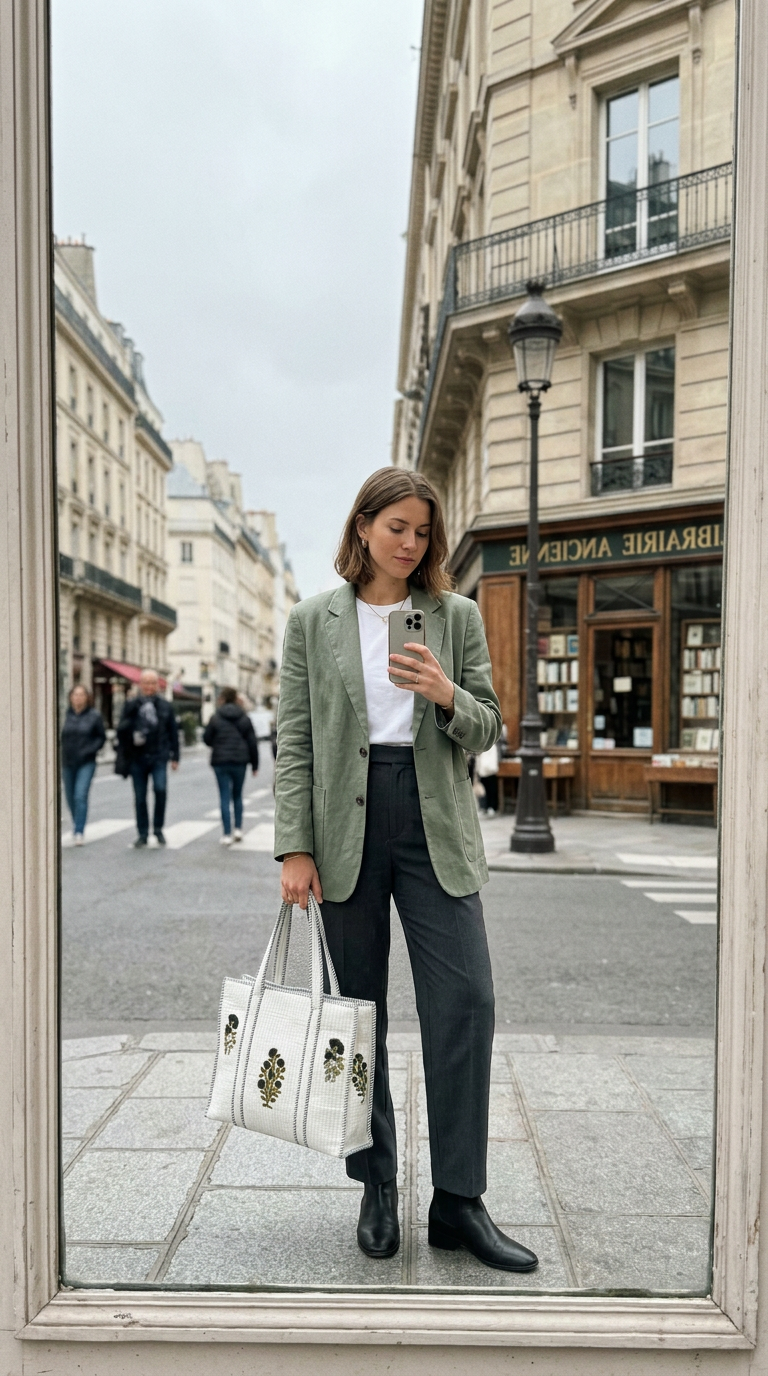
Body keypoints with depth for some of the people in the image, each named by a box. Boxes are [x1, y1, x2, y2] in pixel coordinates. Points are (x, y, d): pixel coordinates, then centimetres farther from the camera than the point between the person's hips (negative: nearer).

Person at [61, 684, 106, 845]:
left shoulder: (94, 716, -4)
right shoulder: (66, 715, -1)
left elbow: (101, 737, 1)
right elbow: (60, 735, 8)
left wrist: (90, 750, -11)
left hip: (86, 763, -3)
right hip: (67, 762, 3)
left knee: (81, 796, -14)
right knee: (70, 797, 14)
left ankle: (79, 832, -11)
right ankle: (76, 821, 42)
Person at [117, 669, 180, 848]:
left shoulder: (165, 706, 8)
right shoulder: (132, 705, 4)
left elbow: (173, 732, 11)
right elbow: (121, 730, 3)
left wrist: (174, 756, 8)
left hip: (159, 756, 0)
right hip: (138, 758, 0)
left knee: (160, 788, -18)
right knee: (140, 797, 5)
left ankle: (158, 828, 0)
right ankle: (143, 834, 18)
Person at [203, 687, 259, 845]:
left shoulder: (216, 718, -5)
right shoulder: (245, 718, 2)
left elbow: (207, 738, 0)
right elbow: (252, 742, 2)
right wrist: (255, 765, 8)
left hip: (220, 761, -2)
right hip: (240, 761, 2)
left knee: (225, 797, 1)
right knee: (237, 795, 17)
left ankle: (227, 834, -2)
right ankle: (238, 828, 12)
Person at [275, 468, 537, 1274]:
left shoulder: (456, 616, 7)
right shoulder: (313, 621, 5)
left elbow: (487, 732, 6)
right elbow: (294, 741, 1)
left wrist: (448, 695, -16)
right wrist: (295, 847, -7)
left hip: (435, 824, 1)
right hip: (347, 822, 0)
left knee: (465, 1002, -4)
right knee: (358, 1010, 9)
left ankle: (458, 1202, 11)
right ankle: (377, 1185, 26)